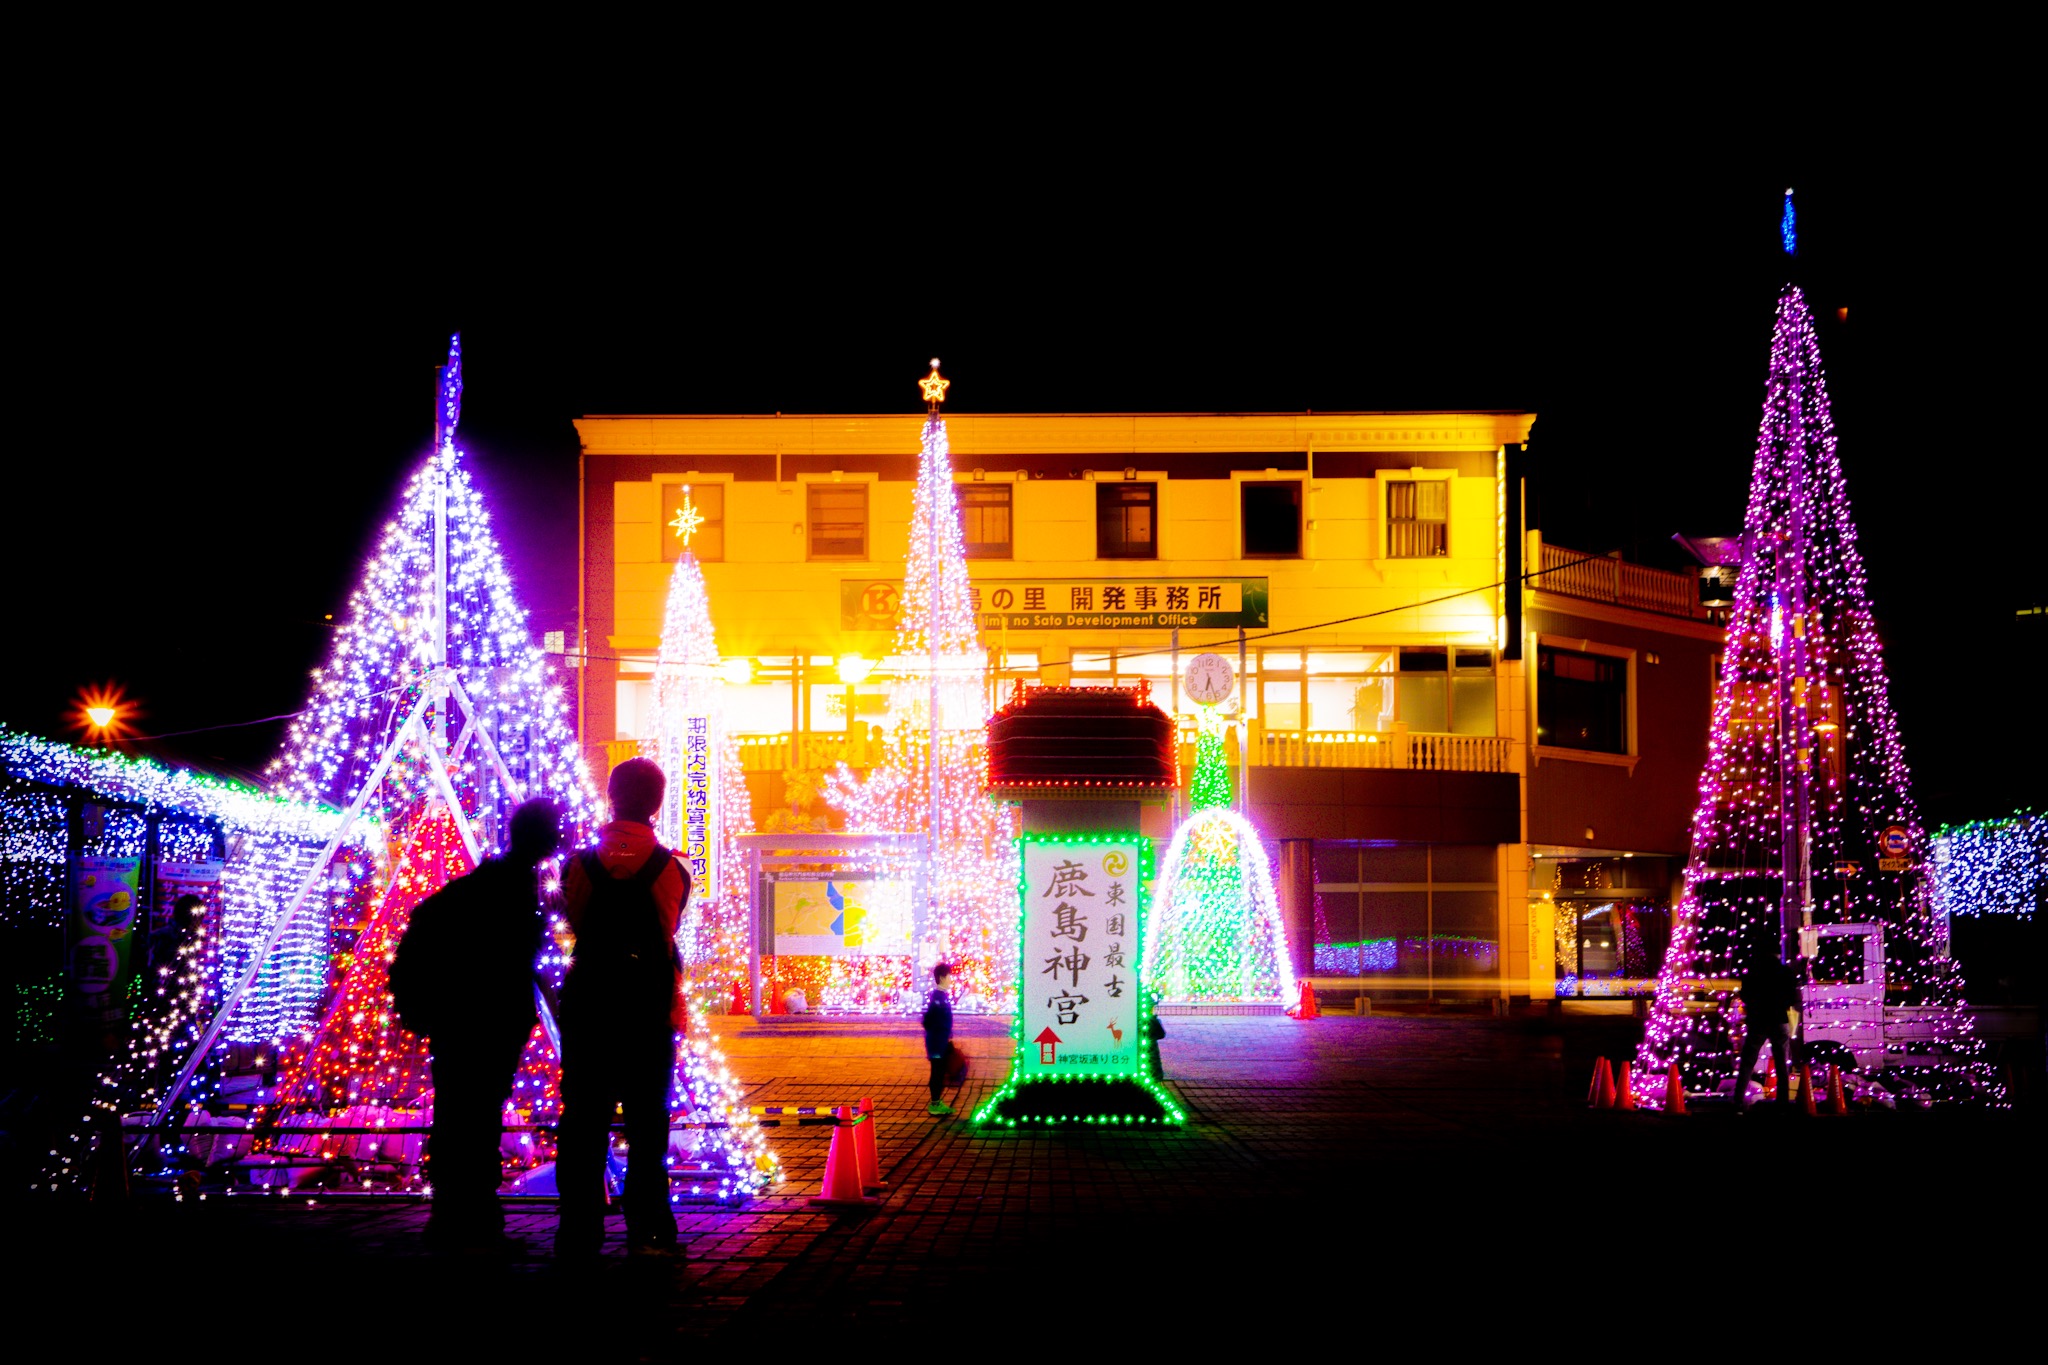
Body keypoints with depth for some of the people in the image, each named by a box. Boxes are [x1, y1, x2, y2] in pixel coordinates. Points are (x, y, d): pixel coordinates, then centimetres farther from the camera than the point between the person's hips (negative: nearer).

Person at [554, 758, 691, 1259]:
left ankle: (579, 1232, 6)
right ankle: (647, 1228, 5)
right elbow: (668, 933, 4)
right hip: (650, 1002, -1)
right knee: (647, 1119, 7)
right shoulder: (671, 868, -7)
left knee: (584, 1118, 6)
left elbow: (575, 924, 5)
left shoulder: (581, 864, -4)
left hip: (588, 997, 1)